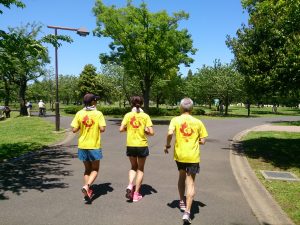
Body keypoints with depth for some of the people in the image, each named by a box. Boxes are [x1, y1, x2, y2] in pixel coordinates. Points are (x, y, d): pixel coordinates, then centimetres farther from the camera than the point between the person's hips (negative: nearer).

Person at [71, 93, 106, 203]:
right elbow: (102, 129, -16)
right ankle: (87, 186, -11)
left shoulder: (79, 113, -2)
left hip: (82, 145, 3)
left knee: (87, 169, 19)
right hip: (94, 146, -3)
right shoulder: (98, 114, -9)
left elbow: (74, 129, -4)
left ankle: (88, 191, 16)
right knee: (95, 170, 11)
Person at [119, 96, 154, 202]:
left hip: (130, 145, 2)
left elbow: (121, 129, -8)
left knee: (133, 167, 22)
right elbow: (151, 132, -11)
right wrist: (145, 131, 8)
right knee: (140, 169, 14)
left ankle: (130, 186, 0)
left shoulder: (128, 115, -3)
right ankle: (136, 194, 16)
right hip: (142, 145, -1)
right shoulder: (145, 116, -6)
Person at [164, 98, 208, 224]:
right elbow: (202, 141, 1)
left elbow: (170, 133, -20)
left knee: (182, 176, 26)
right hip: (193, 156, -1)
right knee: (190, 183, 3)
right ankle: (187, 212, -6)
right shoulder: (198, 122, 0)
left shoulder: (175, 120, -3)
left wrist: (167, 145, -3)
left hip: (179, 154, 1)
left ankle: (182, 202, 39)